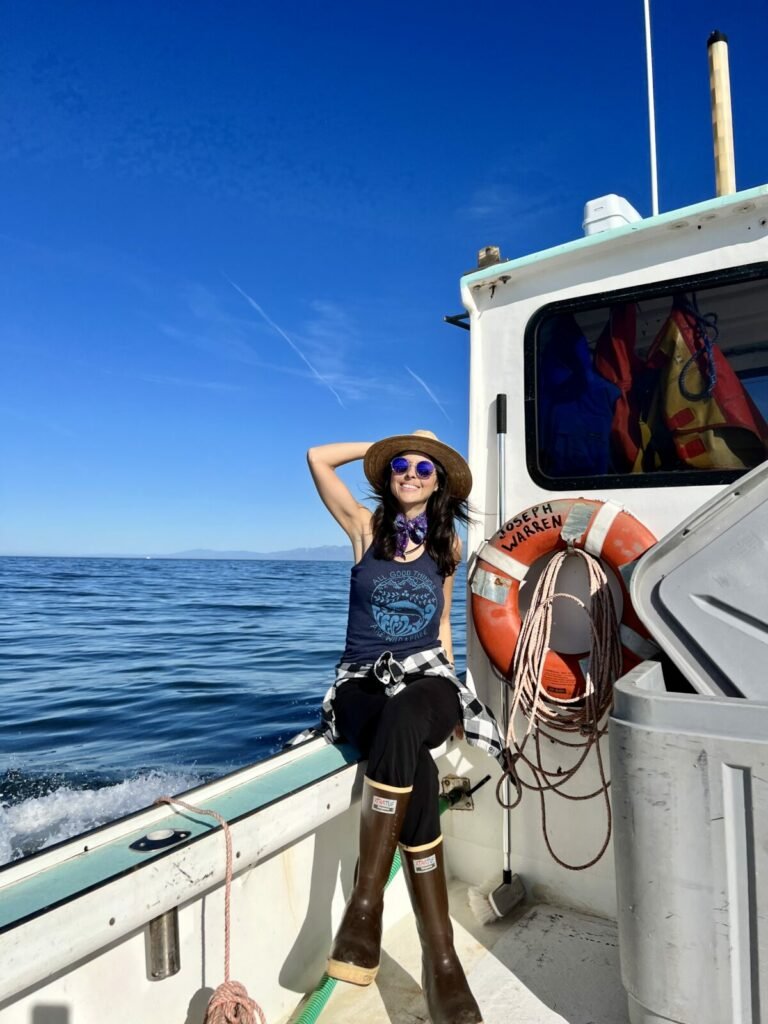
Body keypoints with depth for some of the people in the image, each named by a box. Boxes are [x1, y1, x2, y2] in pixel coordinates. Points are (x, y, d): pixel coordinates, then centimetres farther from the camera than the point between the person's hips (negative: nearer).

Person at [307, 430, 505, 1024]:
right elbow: (318, 458, -1)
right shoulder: (366, 528, 7)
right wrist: (388, 445, 9)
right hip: (363, 686, 0)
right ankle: (441, 961, -27)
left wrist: (449, 693, 9)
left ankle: (366, 904, -32)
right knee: (415, 769, -33)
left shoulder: (447, 544, 12)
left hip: (426, 682, 1)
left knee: (402, 719, -37)